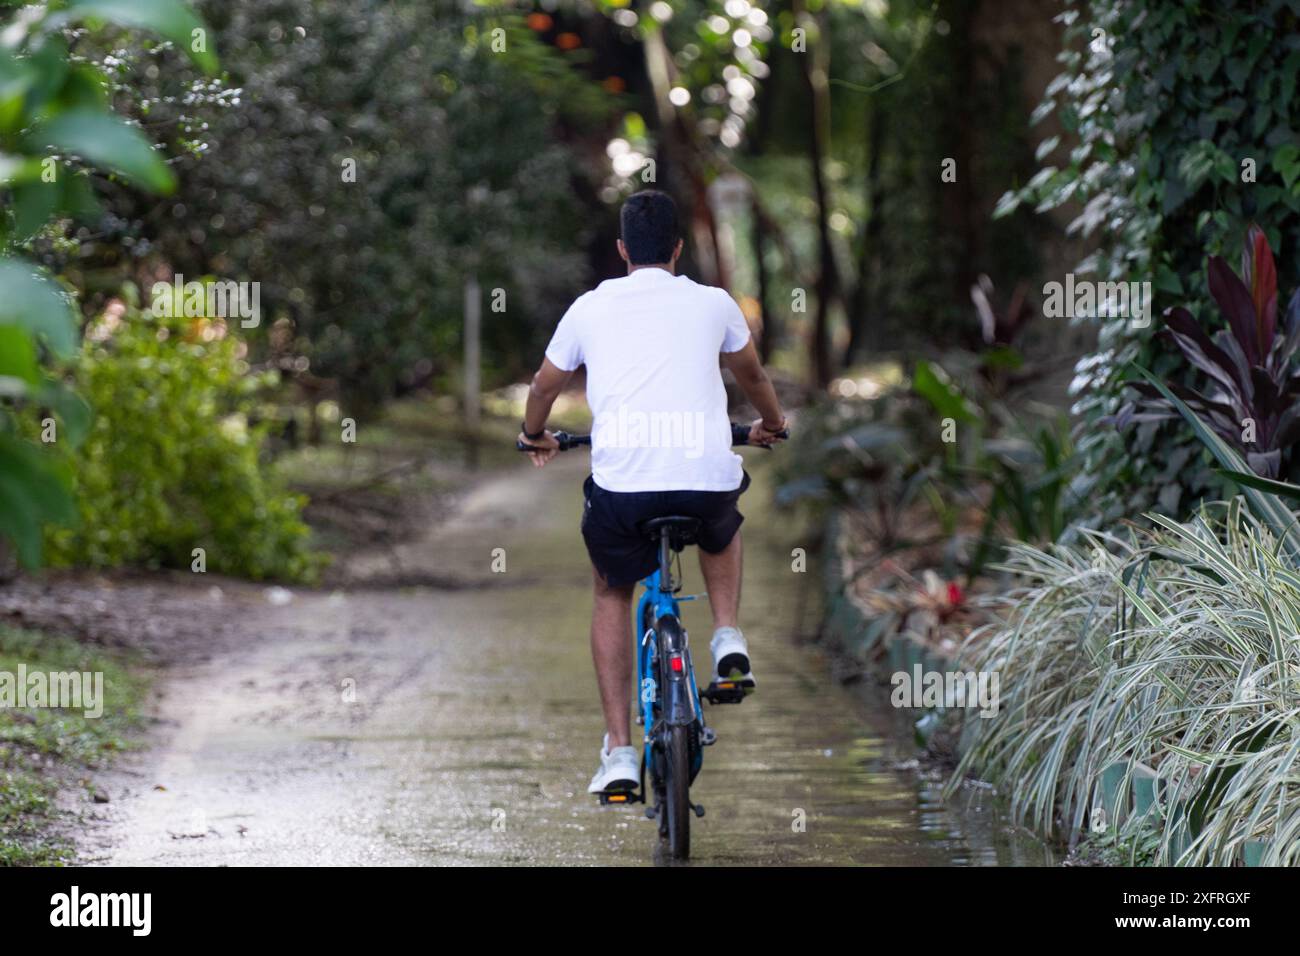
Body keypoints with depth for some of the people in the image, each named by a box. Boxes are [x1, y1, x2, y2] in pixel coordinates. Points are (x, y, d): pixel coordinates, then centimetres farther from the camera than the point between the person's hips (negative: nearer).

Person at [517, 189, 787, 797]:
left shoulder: (591, 307, 12)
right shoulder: (712, 303, 13)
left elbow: (546, 385, 27)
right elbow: (751, 374, 32)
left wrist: (535, 438, 49)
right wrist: (770, 425, 54)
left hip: (620, 483, -1)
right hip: (707, 478, 1)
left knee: (612, 594, 25)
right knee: (722, 530, 38)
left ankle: (619, 752, 16)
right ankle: (728, 641, 17)